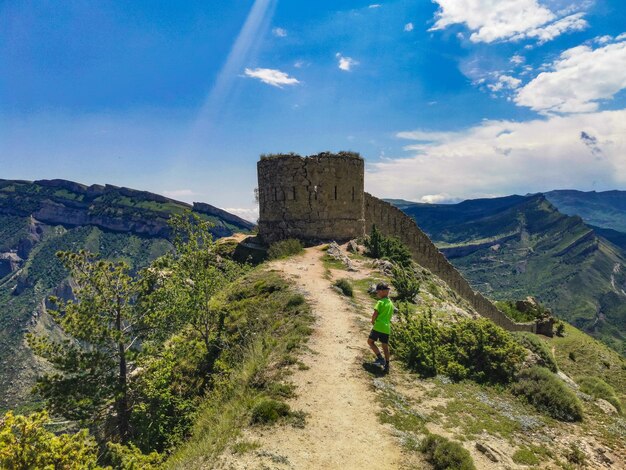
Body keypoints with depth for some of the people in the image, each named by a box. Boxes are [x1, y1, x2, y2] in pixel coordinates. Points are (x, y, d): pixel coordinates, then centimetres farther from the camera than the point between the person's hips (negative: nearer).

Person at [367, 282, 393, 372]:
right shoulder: (391, 303, 15)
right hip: (387, 328, 7)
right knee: (385, 346, 11)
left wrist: (373, 321, 4)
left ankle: (380, 358, -3)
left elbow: (375, 314, -14)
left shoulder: (380, 302, -9)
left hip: (378, 326, -7)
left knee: (370, 341, 8)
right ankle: (387, 365, 11)